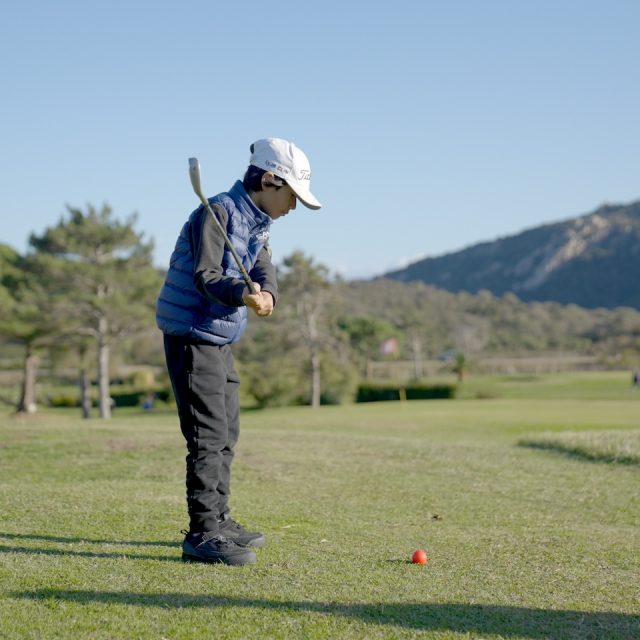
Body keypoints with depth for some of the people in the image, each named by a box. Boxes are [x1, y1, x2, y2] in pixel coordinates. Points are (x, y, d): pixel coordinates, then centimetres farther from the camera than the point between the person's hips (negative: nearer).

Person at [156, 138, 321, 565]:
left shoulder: (258, 224, 12)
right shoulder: (218, 212, -17)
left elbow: (264, 270, 1)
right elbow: (205, 274, -25)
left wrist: (267, 295, -23)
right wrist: (242, 293, -43)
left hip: (222, 340, 10)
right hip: (192, 335, -10)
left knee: (226, 433, 18)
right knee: (209, 434, -13)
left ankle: (218, 520, 30)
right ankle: (203, 534, -11)